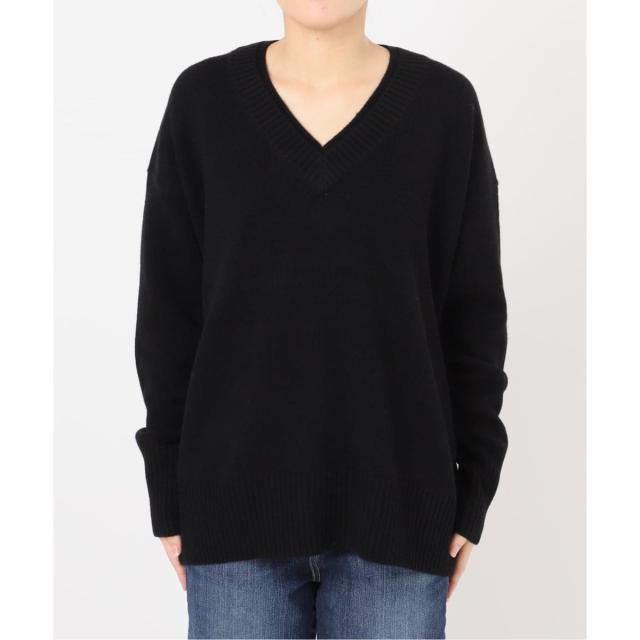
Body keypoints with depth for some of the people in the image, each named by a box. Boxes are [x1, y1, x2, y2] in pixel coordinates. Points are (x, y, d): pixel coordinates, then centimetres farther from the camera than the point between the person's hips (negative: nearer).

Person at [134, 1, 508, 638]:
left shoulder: (444, 103, -1)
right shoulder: (202, 99, -1)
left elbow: (473, 310, 2)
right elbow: (167, 304, 1)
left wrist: (473, 490, 1)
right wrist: (169, 492, 0)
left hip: (395, 495, 0)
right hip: (239, 494, 0)